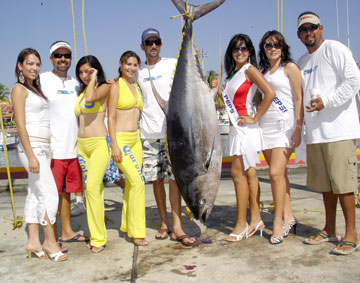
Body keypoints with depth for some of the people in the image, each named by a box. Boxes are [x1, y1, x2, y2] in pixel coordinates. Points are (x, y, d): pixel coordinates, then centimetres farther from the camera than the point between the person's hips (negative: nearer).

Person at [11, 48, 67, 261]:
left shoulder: (36, 89, 18)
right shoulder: (19, 89, -5)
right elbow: (20, 125, -12)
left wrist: (46, 151, 14)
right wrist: (31, 155, -19)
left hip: (44, 147, 8)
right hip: (32, 146, -8)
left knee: (35, 194, 9)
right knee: (50, 194, -10)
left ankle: (34, 241, 15)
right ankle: (50, 242, 0)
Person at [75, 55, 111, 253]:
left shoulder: (104, 87, 0)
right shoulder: (82, 91, 18)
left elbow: (90, 98, -21)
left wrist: (93, 78, -8)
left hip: (99, 143, -7)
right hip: (82, 145, 7)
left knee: (93, 187, -17)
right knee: (92, 188, 9)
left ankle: (99, 238, -9)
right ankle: (96, 233, 17)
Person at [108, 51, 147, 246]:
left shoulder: (136, 87, 16)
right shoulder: (116, 86, -5)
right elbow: (111, 118, -9)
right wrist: (115, 145, -16)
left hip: (135, 139, 7)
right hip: (120, 139, -7)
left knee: (131, 184, 10)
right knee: (138, 182, -15)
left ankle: (127, 225, 24)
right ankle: (137, 232, -6)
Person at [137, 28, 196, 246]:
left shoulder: (173, 64, 4)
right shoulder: (139, 73, 15)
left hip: (172, 131, -3)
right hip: (148, 133, 3)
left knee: (174, 177, -6)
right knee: (156, 179, 7)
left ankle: (177, 227, 0)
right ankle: (164, 224, 19)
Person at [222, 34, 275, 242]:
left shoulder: (250, 69, -9)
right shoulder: (233, 73, 16)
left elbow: (270, 93, -21)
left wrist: (255, 119, -16)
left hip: (246, 128, -9)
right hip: (236, 128, 9)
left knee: (238, 173, -7)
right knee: (249, 174, 10)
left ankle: (241, 224, 1)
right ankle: (256, 220, 17)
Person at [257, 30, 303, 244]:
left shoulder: (289, 67, 0)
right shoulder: (264, 71, 18)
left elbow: (299, 99, -6)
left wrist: (298, 128, -14)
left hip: (285, 125, -6)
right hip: (266, 125, 6)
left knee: (276, 172, -14)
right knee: (279, 173, 6)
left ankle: (278, 222, -4)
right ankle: (288, 217, 15)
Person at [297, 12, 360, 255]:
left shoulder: (335, 49, -2)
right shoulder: (302, 62, 19)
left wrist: (326, 101, -18)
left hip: (339, 129, -7)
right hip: (314, 132, 7)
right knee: (325, 183, 12)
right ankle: (330, 230, 22)